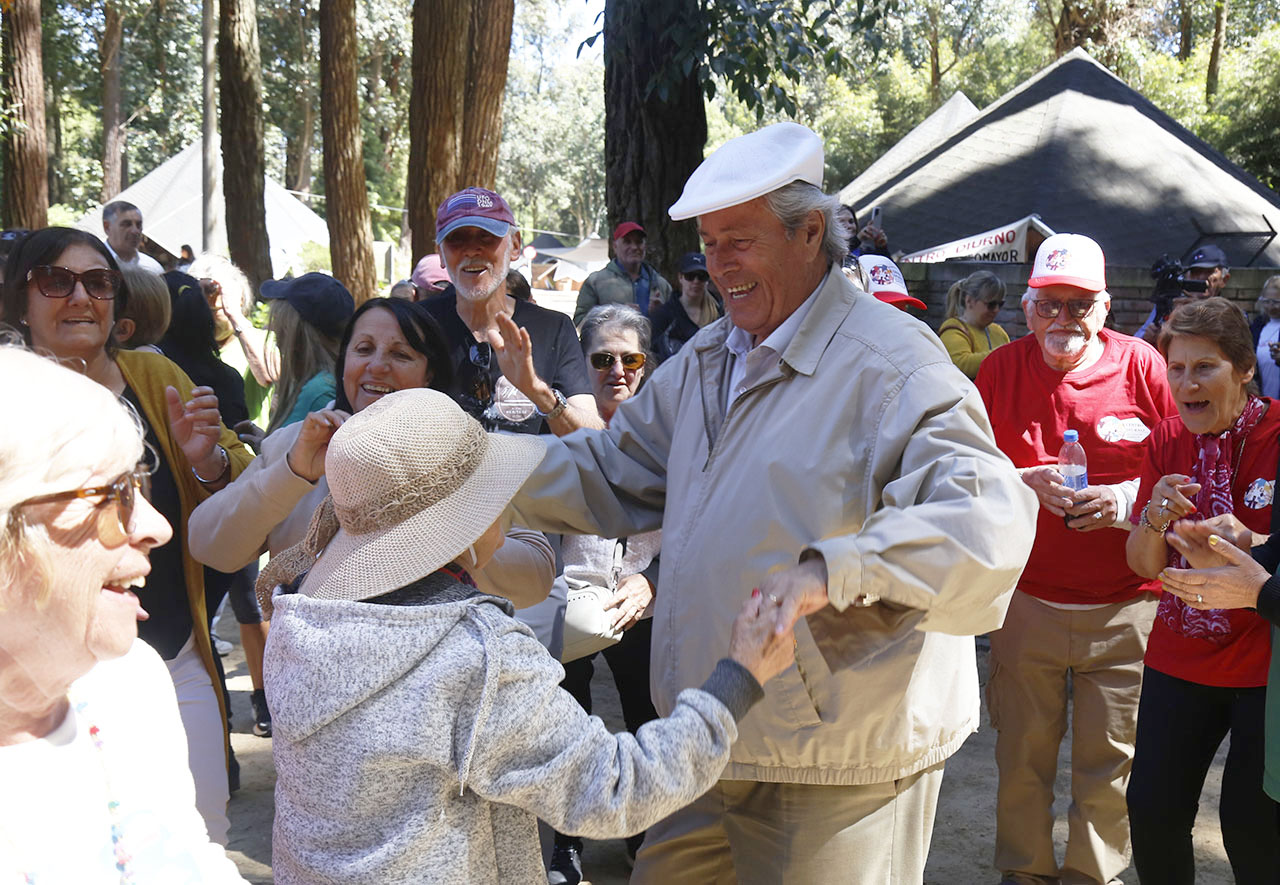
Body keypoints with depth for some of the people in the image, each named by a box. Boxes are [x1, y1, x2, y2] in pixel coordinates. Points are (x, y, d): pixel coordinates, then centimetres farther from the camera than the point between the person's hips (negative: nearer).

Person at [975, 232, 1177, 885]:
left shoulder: (1141, 366, -1)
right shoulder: (1001, 369, 1)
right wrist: (1028, 483, -15)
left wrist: (1129, 497, -15)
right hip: (1028, 600, 1)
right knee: (1023, 752, 10)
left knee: (1111, 759, 8)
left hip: (1125, 606, 0)